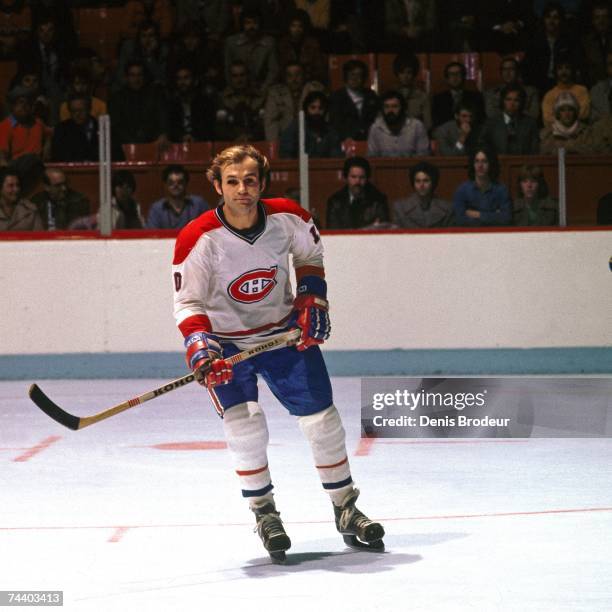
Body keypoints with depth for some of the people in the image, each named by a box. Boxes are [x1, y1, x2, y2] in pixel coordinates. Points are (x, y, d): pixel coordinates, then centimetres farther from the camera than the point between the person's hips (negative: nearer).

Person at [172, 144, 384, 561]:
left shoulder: (288, 218, -15)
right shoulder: (198, 240, -24)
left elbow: (310, 253, 8)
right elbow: (187, 302, -18)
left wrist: (312, 299, -3)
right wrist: (197, 343, -34)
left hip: (284, 330, 3)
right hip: (225, 341, -3)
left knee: (322, 418, 2)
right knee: (244, 425, -17)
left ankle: (346, 510, 18)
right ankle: (265, 512, 4)